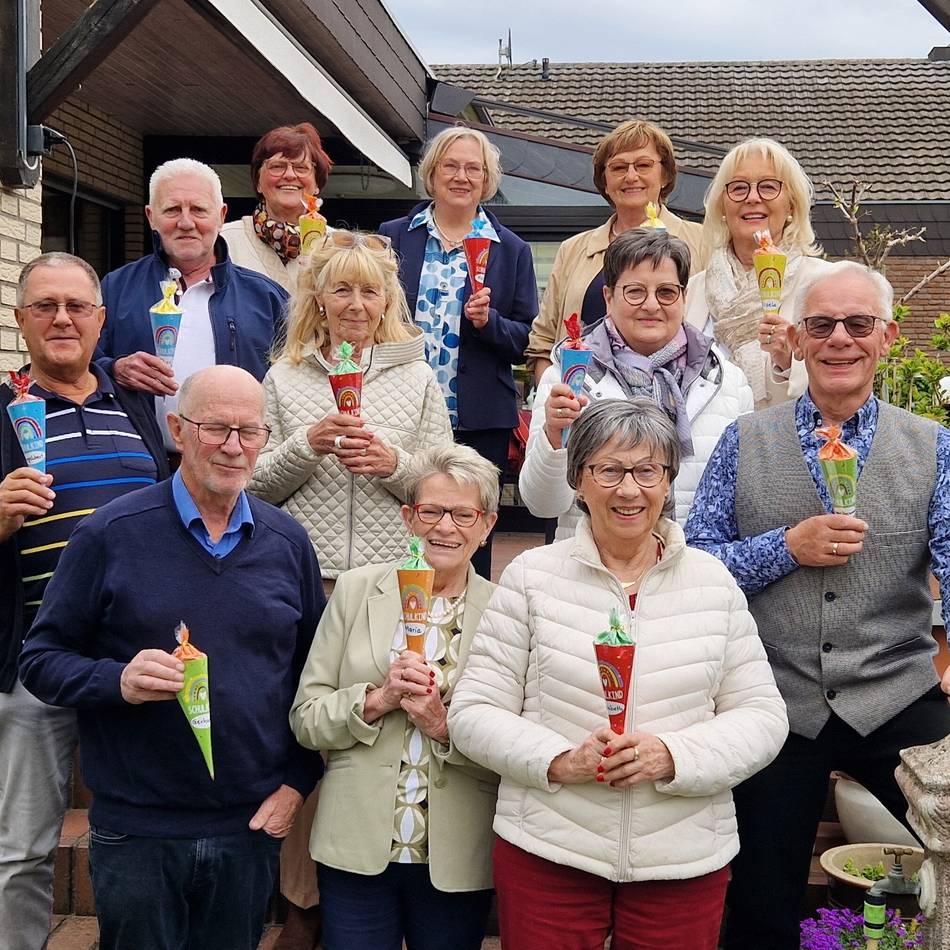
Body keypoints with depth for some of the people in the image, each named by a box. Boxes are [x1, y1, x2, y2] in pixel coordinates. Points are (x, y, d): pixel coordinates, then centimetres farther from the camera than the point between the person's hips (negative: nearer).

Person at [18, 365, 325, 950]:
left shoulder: (288, 543, 3)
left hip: (253, 829, 3)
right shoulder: (112, 534, -7)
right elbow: (42, 660, -4)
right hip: (137, 832, -3)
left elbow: (314, 672, 10)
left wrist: (298, 781, 2)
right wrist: (119, 680, -22)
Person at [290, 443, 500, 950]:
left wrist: (445, 726, -18)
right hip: (356, 850, 0)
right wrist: (376, 699, -16)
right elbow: (305, 717, 1)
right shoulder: (355, 591, 1)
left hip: (455, 863, 0)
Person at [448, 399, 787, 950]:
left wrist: (675, 757, -15)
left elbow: (762, 715, 2)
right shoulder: (532, 577, -1)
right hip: (546, 855, -1)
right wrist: (558, 760, -17)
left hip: (686, 862, 2)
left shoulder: (713, 583, 4)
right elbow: (474, 713, -1)